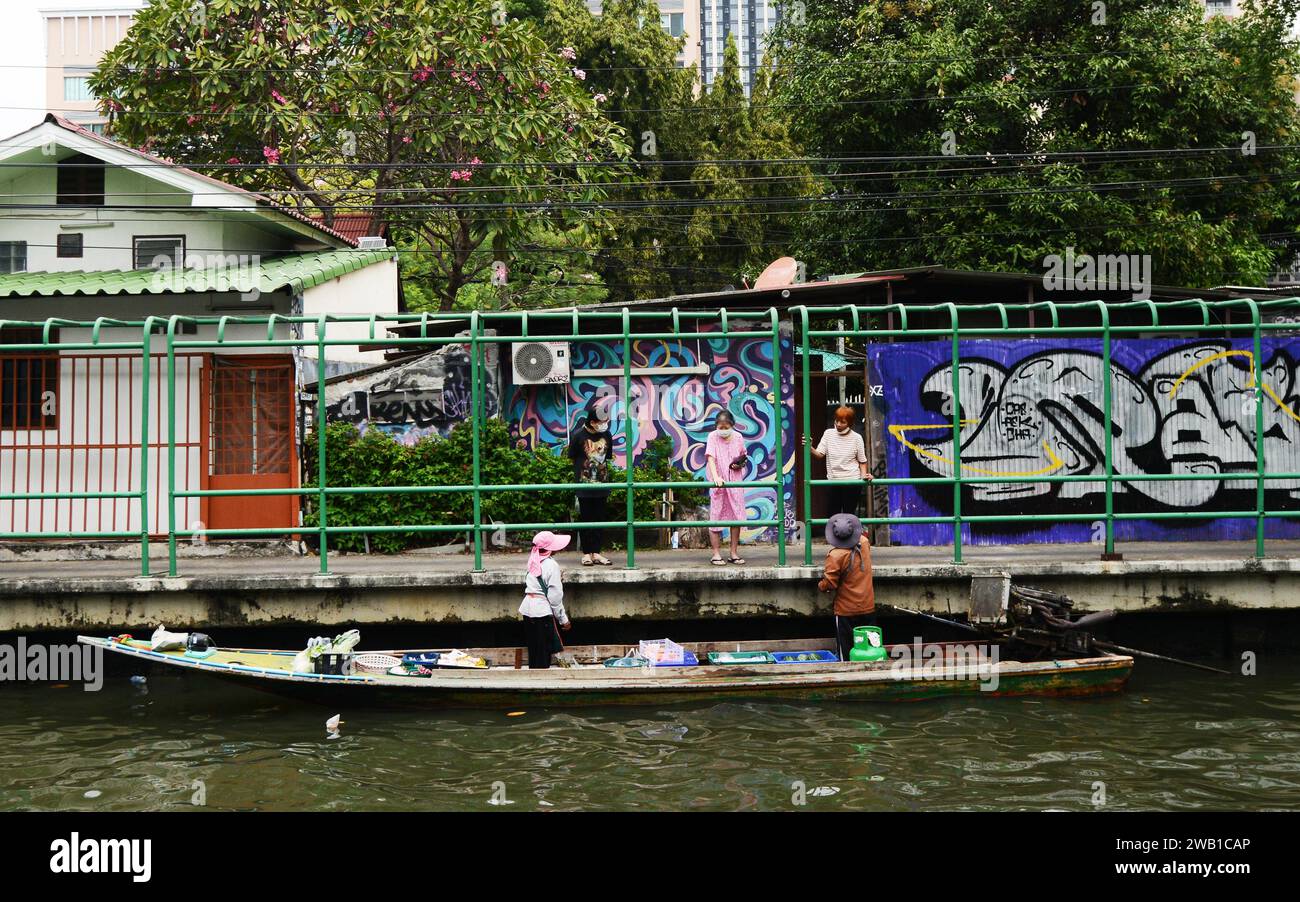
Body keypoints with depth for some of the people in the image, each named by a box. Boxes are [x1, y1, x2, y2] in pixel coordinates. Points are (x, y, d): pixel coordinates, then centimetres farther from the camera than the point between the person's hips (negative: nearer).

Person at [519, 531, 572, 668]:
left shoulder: (534, 562, 9)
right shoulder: (551, 565, -13)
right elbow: (555, 596, -13)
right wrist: (563, 619, -5)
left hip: (527, 609, 7)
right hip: (542, 611, -7)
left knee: (533, 652, 14)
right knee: (543, 653, -1)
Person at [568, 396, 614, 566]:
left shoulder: (606, 435, 3)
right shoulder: (579, 435, -10)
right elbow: (572, 458, 1)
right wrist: (580, 472, 6)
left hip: (601, 484, 4)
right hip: (584, 485, -4)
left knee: (600, 519, 6)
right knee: (585, 519, 2)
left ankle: (596, 553, 12)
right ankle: (587, 553, 9)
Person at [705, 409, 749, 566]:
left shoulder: (738, 437, 3)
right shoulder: (713, 437, -7)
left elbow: (744, 458, 18)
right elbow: (710, 458, -19)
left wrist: (741, 464, -5)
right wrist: (715, 476, -34)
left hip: (735, 482, 3)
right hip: (718, 483, -3)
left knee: (736, 517, 5)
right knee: (716, 517, -1)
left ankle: (734, 553, 15)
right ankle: (716, 554, 6)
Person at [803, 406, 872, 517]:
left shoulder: (856, 438, -4)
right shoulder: (828, 434, 1)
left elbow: (862, 461, 3)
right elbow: (819, 454, -5)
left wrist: (864, 475, -13)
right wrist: (810, 448, -25)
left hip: (852, 482, -3)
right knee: (831, 515, 6)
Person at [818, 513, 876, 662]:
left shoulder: (835, 556, -22)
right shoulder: (864, 543, -6)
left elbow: (829, 584, -17)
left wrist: (821, 585, 1)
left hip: (846, 611, -5)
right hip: (868, 608, 5)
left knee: (846, 652, 5)